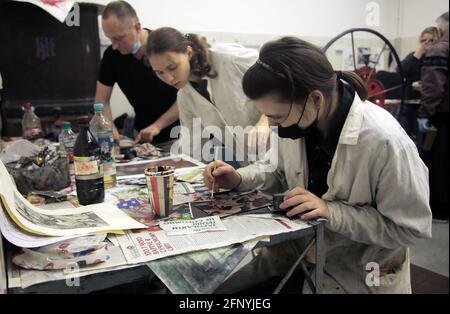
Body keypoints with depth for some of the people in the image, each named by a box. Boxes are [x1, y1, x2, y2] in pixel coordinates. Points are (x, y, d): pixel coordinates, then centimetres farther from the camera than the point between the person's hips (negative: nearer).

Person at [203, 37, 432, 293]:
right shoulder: (298, 118, -12)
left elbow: (412, 228, -21)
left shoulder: (384, 142, -30)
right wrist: (240, 179, -12)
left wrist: (332, 211, -31)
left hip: (360, 274, -4)